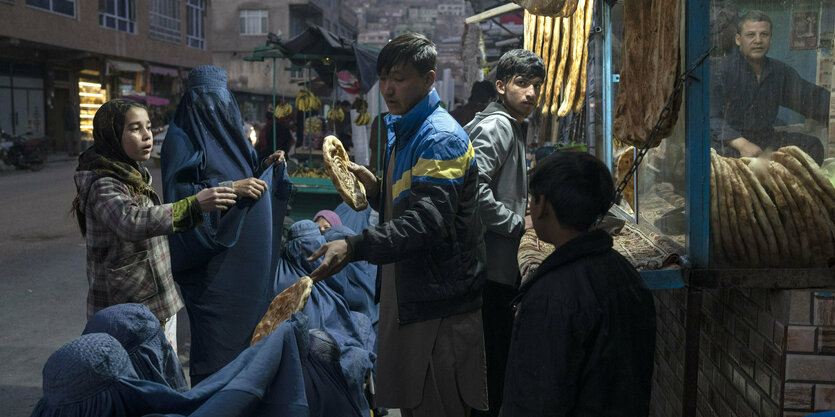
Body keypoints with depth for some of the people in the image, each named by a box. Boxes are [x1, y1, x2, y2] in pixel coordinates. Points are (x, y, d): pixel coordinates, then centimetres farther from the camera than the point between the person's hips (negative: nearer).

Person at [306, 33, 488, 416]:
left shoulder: (441, 138, -16)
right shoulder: (401, 132, 15)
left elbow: (427, 220, -31)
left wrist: (354, 247, -40)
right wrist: (375, 188, 3)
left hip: (439, 308, -9)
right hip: (406, 298, 9)